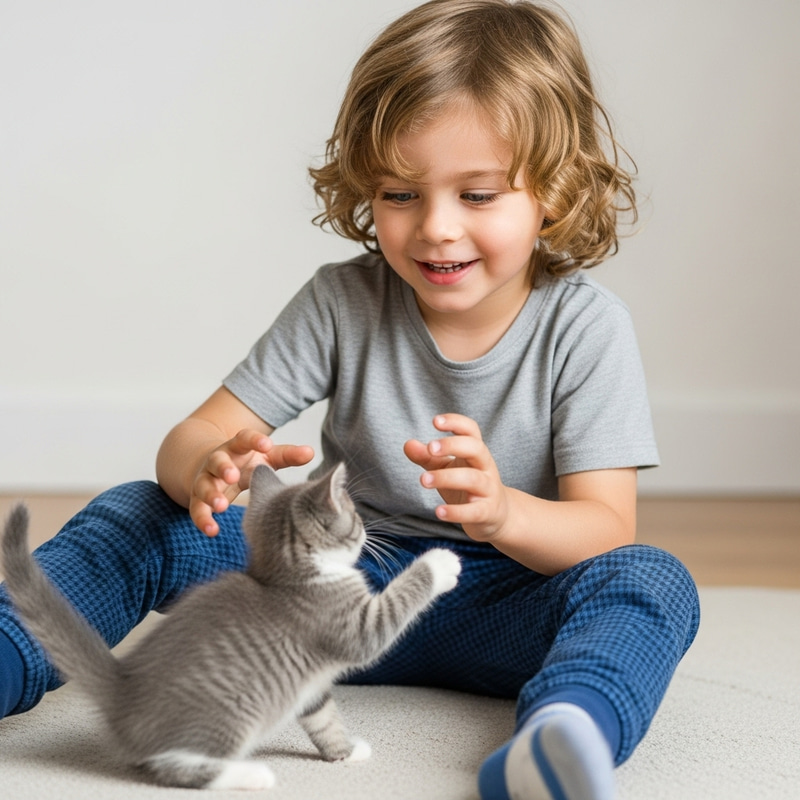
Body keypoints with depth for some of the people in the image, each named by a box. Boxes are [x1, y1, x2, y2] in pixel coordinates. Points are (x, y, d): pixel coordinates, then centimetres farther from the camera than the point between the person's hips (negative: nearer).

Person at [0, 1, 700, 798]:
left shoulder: (584, 327, -9)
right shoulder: (342, 304, -4)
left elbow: (605, 529, -16)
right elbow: (189, 440, -6)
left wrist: (502, 511, -40)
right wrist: (206, 467, -34)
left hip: (502, 599, -2)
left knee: (652, 583, -34)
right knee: (135, 517, -11)